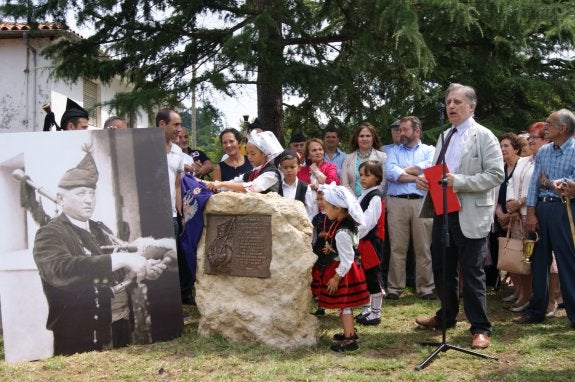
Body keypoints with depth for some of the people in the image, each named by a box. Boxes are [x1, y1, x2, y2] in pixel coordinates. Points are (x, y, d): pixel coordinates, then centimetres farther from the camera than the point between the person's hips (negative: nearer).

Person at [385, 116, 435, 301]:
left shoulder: (429, 150, 13)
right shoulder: (393, 151, 16)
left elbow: (431, 167, -9)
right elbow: (390, 172, -3)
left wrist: (404, 170, -1)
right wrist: (418, 177, -6)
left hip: (422, 202, -1)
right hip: (397, 202, 1)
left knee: (423, 248, 2)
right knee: (397, 248, 1)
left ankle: (425, 288, 9)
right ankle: (394, 288, 7)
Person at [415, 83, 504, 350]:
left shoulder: (484, 136, -6)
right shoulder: (444, 137, 15)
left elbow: (496, 175, -15)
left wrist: (458, 181, -23)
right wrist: (424, 178, -2)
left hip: (470, 215, -7)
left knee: (472, 273, -2)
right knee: (441, 269, 17)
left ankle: (480, 328, 10)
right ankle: (446, 316, 34)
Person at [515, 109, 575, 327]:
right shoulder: (543, 152, 11)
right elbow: (534, 184, 7)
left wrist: (547, 183, -4)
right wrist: (531, 214, -1)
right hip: (541, 208, 6)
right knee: (539, 260, 11)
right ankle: (536, 310, 21)